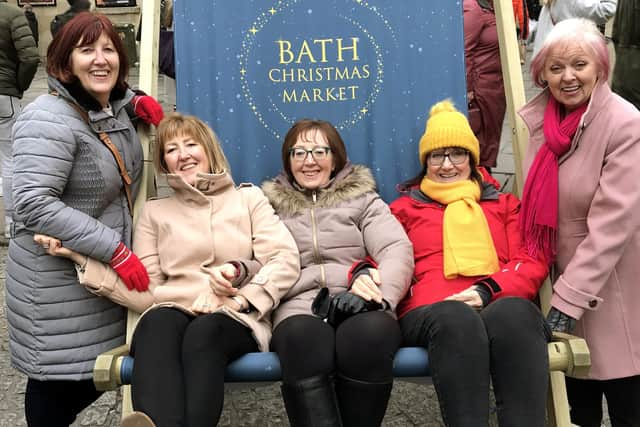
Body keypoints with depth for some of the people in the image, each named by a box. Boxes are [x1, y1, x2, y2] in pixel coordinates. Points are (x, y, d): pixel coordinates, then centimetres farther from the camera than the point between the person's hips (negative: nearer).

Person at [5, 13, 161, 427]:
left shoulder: (115, 106, 4)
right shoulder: (50, 121, -21)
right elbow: (34, 205, -28)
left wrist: (137, 99, 6)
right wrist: (115, 249, -29)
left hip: (106, 270, 8)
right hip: (58, 279, -8)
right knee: (61, 376, 7)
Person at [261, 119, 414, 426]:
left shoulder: (362, 199, 20)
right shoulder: (273, 205, 20)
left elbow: (398, 250, 4)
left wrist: (378, 291, -20)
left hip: (360, 305, 1)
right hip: (300, 306, 0)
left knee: (370, 334, -36)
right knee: (304, 338, -37)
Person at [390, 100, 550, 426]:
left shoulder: (505, 204, 28)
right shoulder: (403, 208, 27)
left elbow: (532, 263, 15)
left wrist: (488, 290, -8)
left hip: (501, 304, 1)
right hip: (429, 310, -1)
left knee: (515, 313, -39)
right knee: (457, 320, -40)